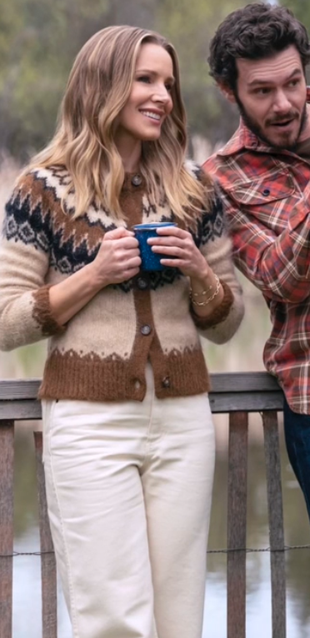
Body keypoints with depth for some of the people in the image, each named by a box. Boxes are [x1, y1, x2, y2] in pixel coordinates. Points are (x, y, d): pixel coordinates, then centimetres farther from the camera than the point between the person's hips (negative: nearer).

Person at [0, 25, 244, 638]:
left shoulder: (193, 191, 9)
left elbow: (225, 324, 14)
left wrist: (200, 271, -6)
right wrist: (94, 275, -13)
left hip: (183, 420, 4)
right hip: (89, 422, -3)